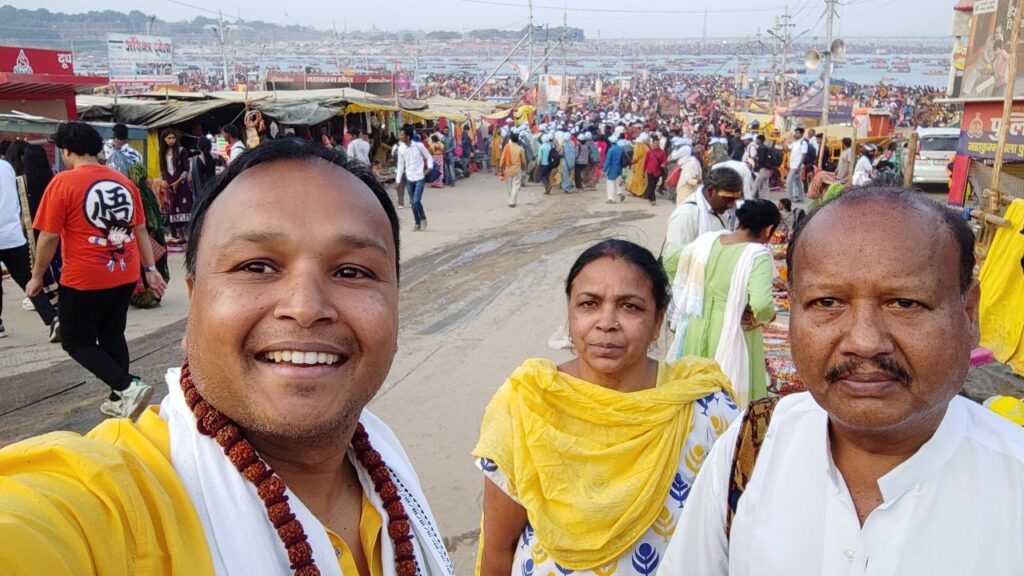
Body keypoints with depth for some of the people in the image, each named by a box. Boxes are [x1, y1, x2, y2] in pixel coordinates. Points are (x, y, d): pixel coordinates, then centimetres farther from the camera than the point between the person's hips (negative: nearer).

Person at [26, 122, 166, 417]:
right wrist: (150, 268, 14)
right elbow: (141, 230, 9)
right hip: (125, 276, 6)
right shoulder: (124, 182, 5)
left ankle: (128, 386, -8)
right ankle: (119, 400, 24)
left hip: (84, 281, -6)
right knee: (112, 337, 18)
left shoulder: (63, 182, -12)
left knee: (76, 341, 8)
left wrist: (37, 277, 1)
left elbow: (49, 238, -11)